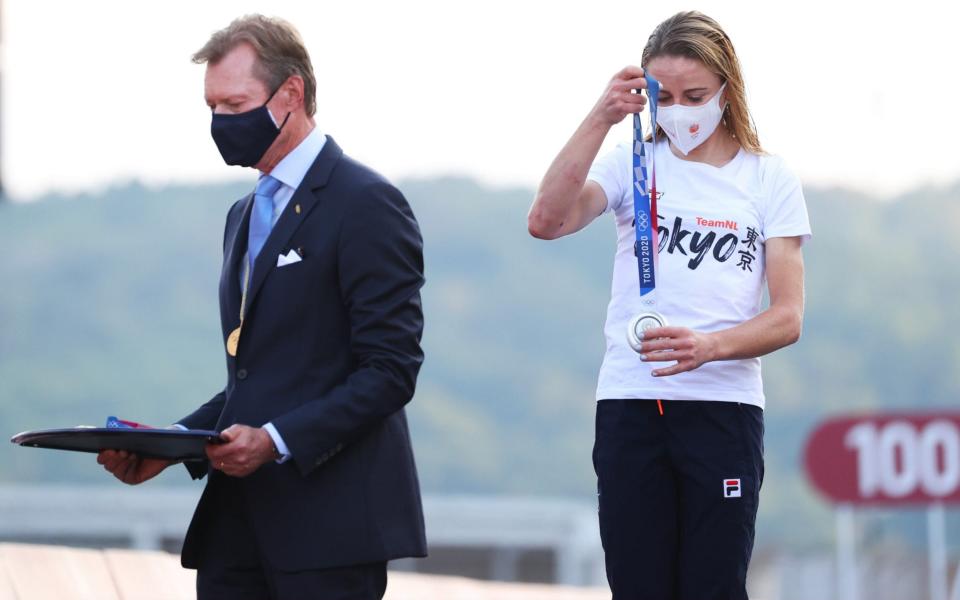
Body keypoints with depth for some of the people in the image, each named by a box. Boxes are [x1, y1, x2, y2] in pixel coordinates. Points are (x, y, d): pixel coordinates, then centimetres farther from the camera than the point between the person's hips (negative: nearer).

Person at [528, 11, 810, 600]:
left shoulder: (767, 177, 8)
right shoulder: (635, 164, 10)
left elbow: (788, 317, 1)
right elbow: (547, 220, -8)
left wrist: (710, 346, -18)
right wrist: (601, 119, -14)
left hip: (724, 405, -1)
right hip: (630, 404, 1)